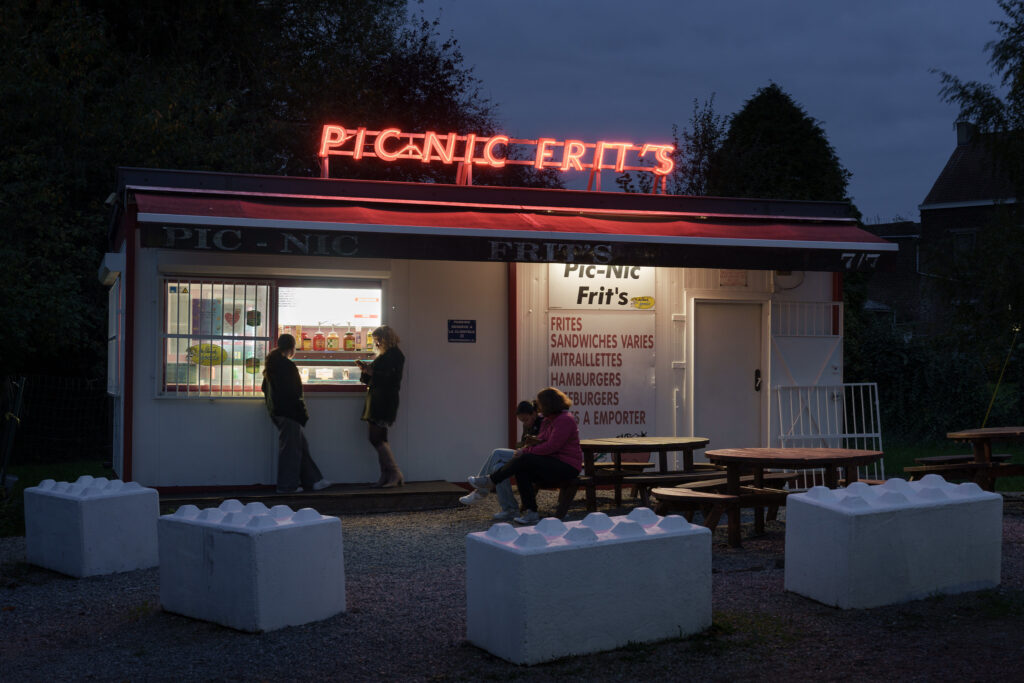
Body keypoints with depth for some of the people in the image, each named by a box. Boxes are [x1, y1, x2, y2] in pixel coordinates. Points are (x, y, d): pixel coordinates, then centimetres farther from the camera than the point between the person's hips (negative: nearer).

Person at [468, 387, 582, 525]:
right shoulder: (549, 421, 18)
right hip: (554, 464, 9)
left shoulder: (565, 420, -15)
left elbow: (551, 446, -22)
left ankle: (490, 482, -6)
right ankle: (530, 513, -17)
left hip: (567, 467, -9)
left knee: (525, 460, -21)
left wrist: (527, 451, -16)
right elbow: (541, 442, 17)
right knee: (521, 470, -13)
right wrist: (525, 449, -3)